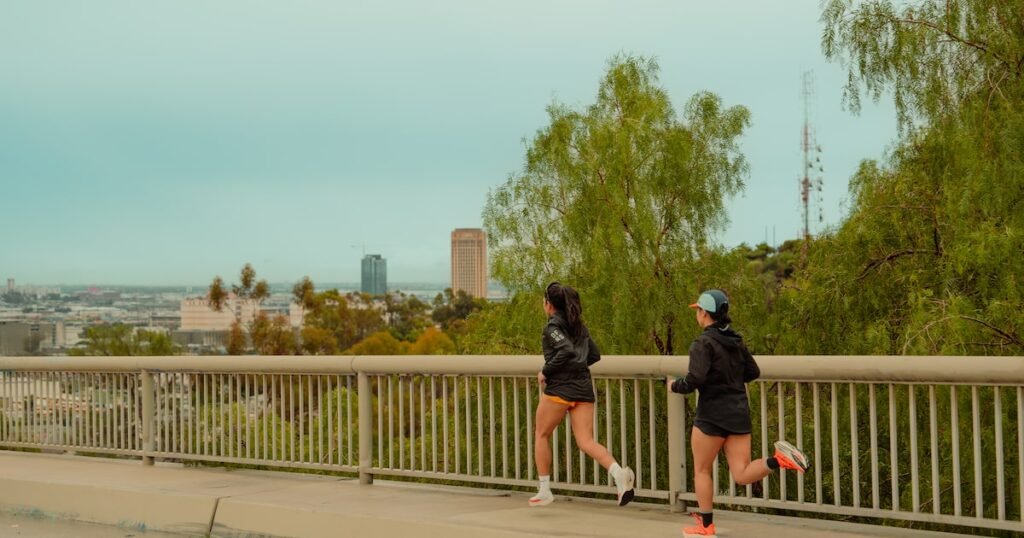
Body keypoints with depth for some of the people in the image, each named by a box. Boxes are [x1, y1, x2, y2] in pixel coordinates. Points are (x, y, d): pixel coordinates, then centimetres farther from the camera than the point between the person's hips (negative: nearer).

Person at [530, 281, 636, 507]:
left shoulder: (553, 326, -6)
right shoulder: (578, 325, 18)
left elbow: (566, 350, -22)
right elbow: (594, 355, 21)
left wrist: (546, 371, -13)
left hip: (559, 388, -6)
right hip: (583, 388, 6)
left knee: (541, 435, 13)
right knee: (586, 442, -1)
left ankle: (544, 491, 14)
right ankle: (619, 472, -27)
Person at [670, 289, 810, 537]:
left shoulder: (703, 343, -13)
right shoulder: (736, 341, 10)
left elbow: (695, 380, -22)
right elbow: (753, 372, 18)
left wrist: (674, 385, -4)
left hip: (712, 416, -6)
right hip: (739, 413, 6)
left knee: (702, 470, 11)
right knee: (742, 475, 5)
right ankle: (778, 459, -20)